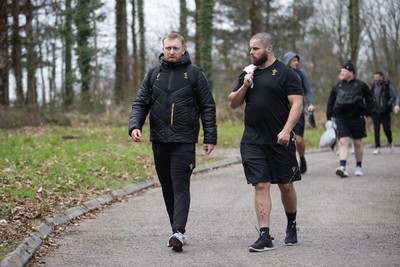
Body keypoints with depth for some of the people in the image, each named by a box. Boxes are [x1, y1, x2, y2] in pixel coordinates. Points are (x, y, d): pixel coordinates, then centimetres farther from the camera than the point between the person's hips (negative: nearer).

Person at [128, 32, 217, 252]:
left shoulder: (195, 75, 2)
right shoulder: (153, 76, 11)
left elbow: (208, 108, 2)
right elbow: (140, 103, 9)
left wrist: (210, 138, -3)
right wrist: (135, 126, -9)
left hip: (184, 141, -4)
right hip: (159, 141, 4)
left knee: (180, 187, -12)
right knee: (167, 188, 8)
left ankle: (178, 232, -19)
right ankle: (177, 231, 16)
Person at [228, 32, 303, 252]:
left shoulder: (285, 74, -3)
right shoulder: (248, 74, 13)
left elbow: (297, 104, -9)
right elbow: (233, 103, 15)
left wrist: (286, 130, -19)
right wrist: (244, 87, -3)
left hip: (280, 141, -3)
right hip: (253, 141, 3)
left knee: (286, 185, 8)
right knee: (261, 186, -4)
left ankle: (291, 226, 31)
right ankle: (264, 237, -6)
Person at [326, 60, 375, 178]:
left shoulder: (361, 85, 1)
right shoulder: (337, 86, 9)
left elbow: (369, 100, 6)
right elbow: (330, 103, 14)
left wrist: (367, 114, -1)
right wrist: (329, 118, 10)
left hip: (357, 118, -1)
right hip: (341, 119, 1)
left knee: (358, 143, 7)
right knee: (343, 142, -12)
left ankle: (359, 167, 21)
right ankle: (342, 167, -22)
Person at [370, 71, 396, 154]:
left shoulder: (388, 85, -5)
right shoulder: (373, 86, 8)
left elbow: (393, 97, -6)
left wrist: (388, 105, -19)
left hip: (385, 112, -3)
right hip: (375, 111, 3)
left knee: (386, 129, 0)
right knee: (376, 130, -1)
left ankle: (390, 142, 29)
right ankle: (377, 147, 3)